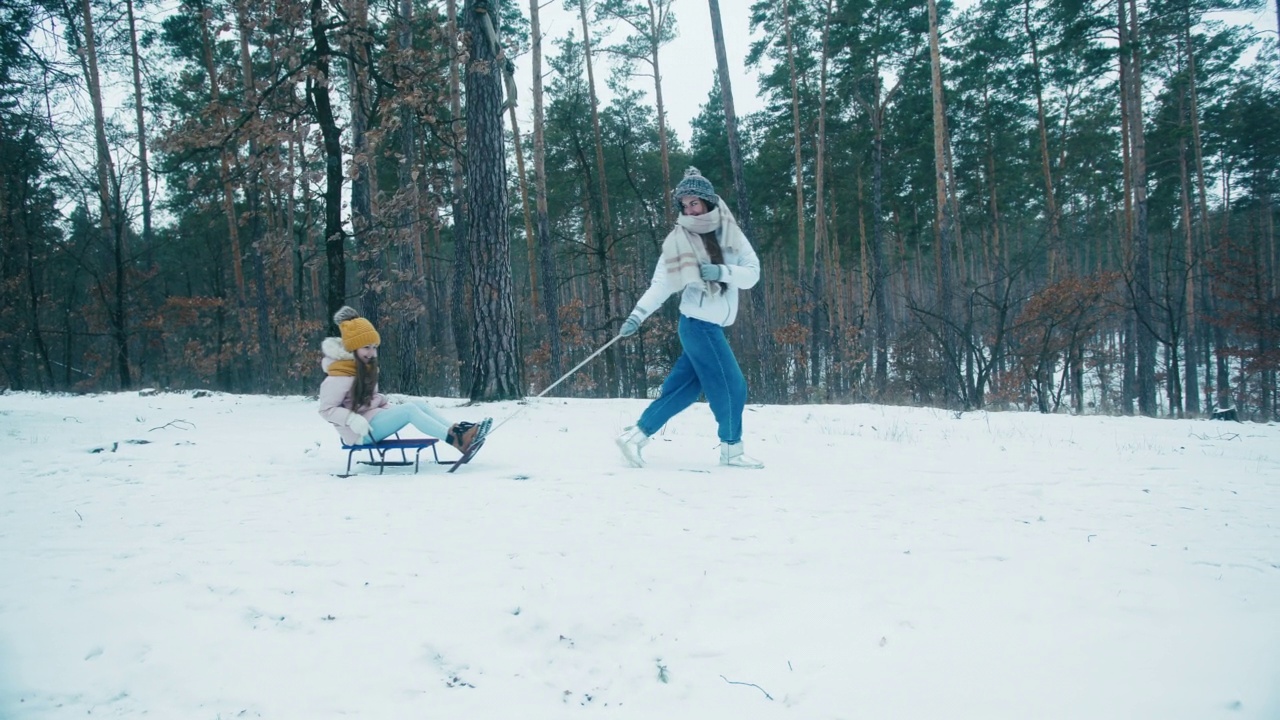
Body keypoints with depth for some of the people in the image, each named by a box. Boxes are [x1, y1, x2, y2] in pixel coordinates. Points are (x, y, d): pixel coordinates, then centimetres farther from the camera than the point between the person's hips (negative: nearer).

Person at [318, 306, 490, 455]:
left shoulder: (364, 367, 13)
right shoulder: (339, 376, -17)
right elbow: (326, 409, -17)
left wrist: (389, 407, 6)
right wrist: (353, 420, -29)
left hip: (373, 417, 9)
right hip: (361, 432, -9)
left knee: (418, 404, -11)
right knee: (409, 410, -26)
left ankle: (458, 430, -23)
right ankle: (457, 440, -36)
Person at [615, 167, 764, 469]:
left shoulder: (730, 234, 4)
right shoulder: (678, 241, -7)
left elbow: (752, 273, -1)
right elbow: (661, 284, -8)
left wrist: (722, 271, -17)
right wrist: (637, 315, -18)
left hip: (713, 325, 5)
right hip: (698, 323, -5)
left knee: (682, 389, 8)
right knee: (731, 387, -2)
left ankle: (636, 435, 18)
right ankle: (732, 450, 17)